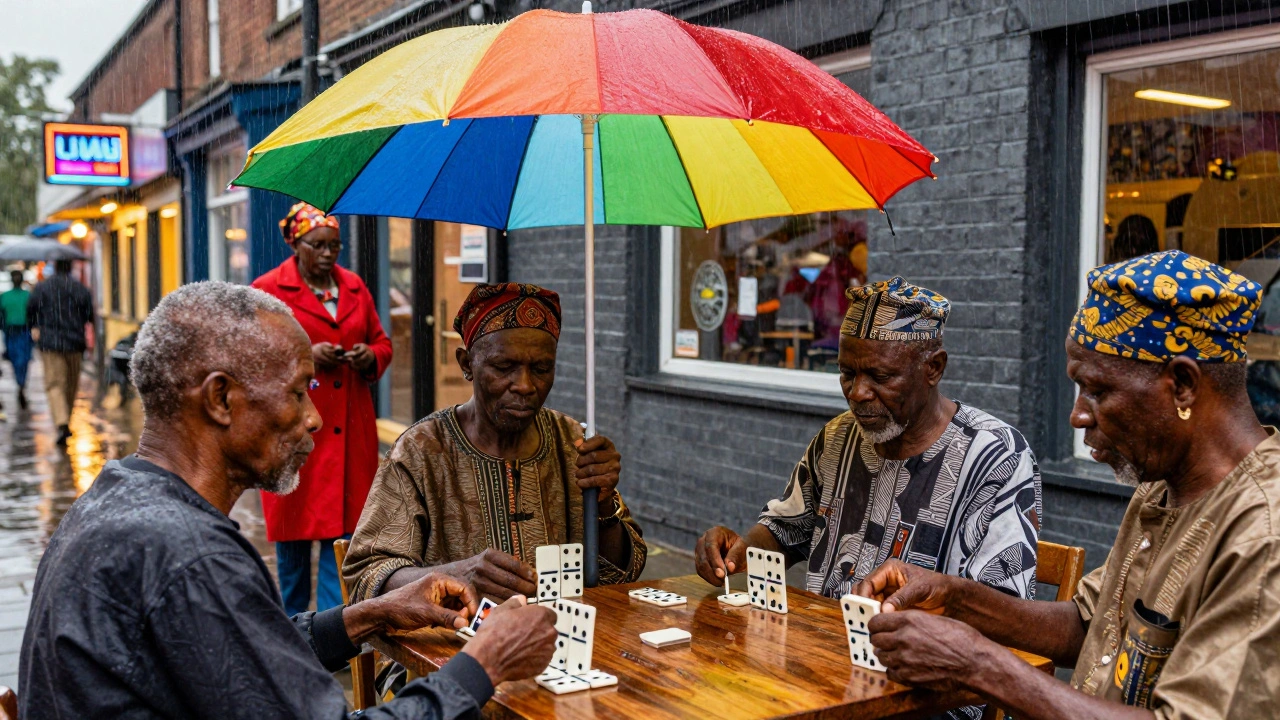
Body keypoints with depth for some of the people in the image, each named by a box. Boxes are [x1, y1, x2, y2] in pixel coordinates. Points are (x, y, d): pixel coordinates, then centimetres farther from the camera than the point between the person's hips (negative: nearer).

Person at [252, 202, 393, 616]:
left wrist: (371, 357, -4)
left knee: (344, 525, 1)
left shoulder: (354, 287, 12)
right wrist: (305, 356, -16)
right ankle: (293, 622, 21)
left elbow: (382, 342, 18)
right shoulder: (268, 290, -2)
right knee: (294, 523, 6)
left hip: (350, 431, 4)